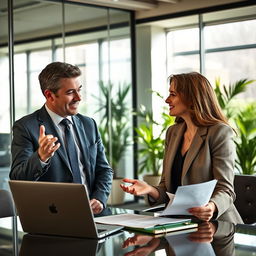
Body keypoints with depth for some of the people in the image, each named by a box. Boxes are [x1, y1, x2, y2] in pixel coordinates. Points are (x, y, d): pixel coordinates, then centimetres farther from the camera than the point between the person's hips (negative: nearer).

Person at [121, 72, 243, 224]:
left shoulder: (220, 132, -6)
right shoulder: (173, 132, 14)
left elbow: (225, 189, -9)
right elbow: (168, 188, 14)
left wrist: (212, 207, -31)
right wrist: (150, 190, -9)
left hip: (215, 224, -5)